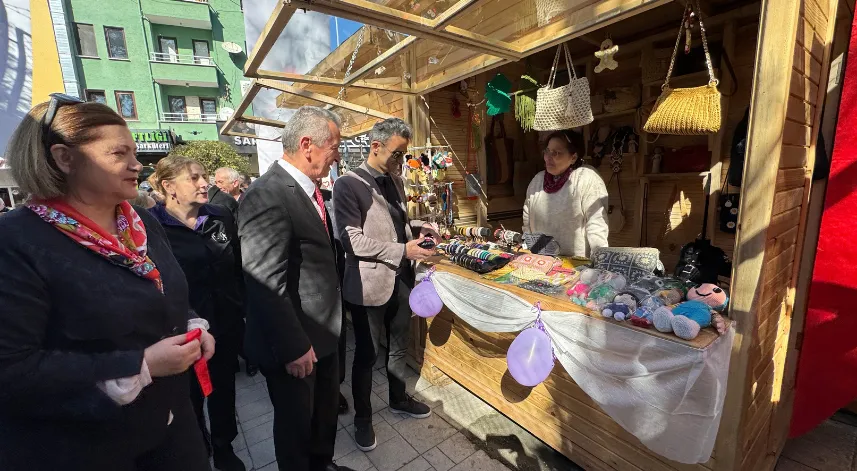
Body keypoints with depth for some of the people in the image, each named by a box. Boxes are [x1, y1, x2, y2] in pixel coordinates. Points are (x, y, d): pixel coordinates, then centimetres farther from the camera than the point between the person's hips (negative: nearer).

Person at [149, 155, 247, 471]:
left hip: (226, 325, 4)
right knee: (190, 396, 18)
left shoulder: (222, 218, 1)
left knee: (224, 389, 20)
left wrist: (244, 310, 5)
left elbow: (239, 270, 5)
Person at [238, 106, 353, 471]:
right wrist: (294, 347, -18)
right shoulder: (268, 195, -24)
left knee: (326, 410, 27)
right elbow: (266, 284, -25)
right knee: (296, 423, 17)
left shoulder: (308, 188, 5)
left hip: (324, 331, 9)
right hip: (295, 343, -9)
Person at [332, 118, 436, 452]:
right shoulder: (347, 185, -15)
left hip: (401, 279, 7)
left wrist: (418, 227, -1)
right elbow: (353, 241, -20)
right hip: (370, 284, -6)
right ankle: (362, 418, 35)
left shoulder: (395, 180, 6)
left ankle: (398, 399, 47)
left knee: (399, 346, 22)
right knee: (367, 354, 12)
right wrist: (403, 250, -23)